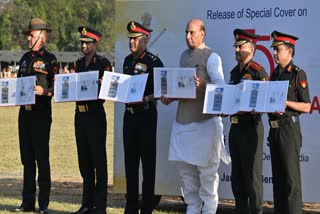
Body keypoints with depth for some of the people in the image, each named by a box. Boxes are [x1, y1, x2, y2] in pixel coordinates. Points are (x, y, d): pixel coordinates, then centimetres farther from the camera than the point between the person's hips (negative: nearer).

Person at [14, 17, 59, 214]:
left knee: (42, 158, -4)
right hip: (25, 111, 7)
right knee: (27, 158, 9)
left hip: (41, 113, -7)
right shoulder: (25, 58, 14)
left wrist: (44, 91, -24)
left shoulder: (50, 59, -5)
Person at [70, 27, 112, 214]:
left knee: (98, 160, -3)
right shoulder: (79, 63, 14)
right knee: (84, 160, 11)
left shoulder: (103, 63, -6)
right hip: (80, 114, 7)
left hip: (96, 114, -7)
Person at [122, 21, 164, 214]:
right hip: (129, 113, 7)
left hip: (146, 114, -7)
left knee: (148, 160, -1)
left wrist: (146, 98, -24)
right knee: (130, 160, 10)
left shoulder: (153, 62, -9)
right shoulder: (128, 60, 13)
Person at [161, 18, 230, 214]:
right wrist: (171, 97, 8)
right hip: (183, 120, 8)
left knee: (206, 168, -2)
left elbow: (221, 86, -15)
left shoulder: (211, 57, -7)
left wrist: (203, 85, -33)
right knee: (184, 165, 11)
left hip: (205, 120, -8)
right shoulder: (184, 56, 16)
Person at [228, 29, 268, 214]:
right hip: (235, 127, 8)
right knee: (237, 177, 12)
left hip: (250, 127, -8)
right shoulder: (235, 72, 16)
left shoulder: (258, 71, -9)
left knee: (252, 175, -3)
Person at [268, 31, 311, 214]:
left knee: (291, 177, -7)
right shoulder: (275, 74, 14)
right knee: (277, 176, 9)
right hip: (274, 128, 7)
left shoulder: (298, 74, -7)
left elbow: (307, 107, -9)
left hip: (289, 128, -7)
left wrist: (285, 102, -19)